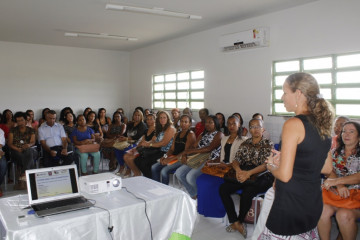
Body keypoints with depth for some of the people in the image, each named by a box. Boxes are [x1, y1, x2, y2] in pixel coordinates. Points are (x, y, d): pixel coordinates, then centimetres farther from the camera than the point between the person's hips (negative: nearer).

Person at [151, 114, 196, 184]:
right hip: (174, 157, 8)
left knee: (164, 171, -27)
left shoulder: (190, 134, -5)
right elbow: (172, 149, 16)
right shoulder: (177, 134, 19)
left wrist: (171, 159, -18)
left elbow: (186, 152, -14)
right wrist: (165, 156, -6)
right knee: (154, 168, -9)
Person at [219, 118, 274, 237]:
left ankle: (239, 221, -5)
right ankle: (235, 223, -10)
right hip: (243, 173, 5)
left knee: (247, 193, -33)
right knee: (223, 188, -17)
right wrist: (238, 170, -17)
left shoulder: (268, 144, 1)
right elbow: (236, 160, 8)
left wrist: (249, 173, -24)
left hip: (261, 176, -5)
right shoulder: (245, 143, 14)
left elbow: (266, 165, -11)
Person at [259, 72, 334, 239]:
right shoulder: (323, 124, 4)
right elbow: (327, 168, 15)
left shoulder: (294, 124, -18)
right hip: (314, 204, 8)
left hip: (290, 205, -8)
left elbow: (284, 175, -21)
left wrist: (271, 166, 0)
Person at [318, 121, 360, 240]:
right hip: (336, 193, 3)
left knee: (344, 214, -32)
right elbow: (330, 172, 4)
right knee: (322, 210, -26)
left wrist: (336, 181, -24)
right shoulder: (335, 153, 14)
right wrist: (339, 186, -16)